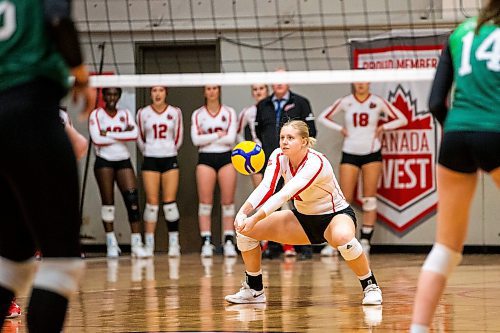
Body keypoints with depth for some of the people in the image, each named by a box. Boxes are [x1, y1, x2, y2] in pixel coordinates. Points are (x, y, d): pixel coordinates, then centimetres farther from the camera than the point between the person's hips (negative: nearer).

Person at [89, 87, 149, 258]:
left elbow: (134, 134, -7)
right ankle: (111, 244, 6)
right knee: (108, 202, -1)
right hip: (104, 161, -2)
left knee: (132, 200, -9)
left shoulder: (125, 114, 11)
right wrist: (122, 135, -9)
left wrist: (109, 134, -12)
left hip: (123, 161, 2)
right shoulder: (96, 114, 2)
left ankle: (136, 244, -10)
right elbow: (97, 139, -13)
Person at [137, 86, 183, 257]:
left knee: (170, 202, -4)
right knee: (152, 203, -3)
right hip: (150, 160, 0)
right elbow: (140, 138, 12)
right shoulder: (143, 113, 2)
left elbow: (178, 138, 10)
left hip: (170, 159, 0)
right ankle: (149, 244, 0)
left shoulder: (175, 112, 3)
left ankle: (174, 243, 1)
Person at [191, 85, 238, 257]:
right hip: (205, 159, 0)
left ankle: (229, 241, 0)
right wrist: (218, 135, -9)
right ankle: (206, 242, -3)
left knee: (228, 202, -3)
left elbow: (231, 138, -6)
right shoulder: (197, 114, 7)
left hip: (226, 157, 0)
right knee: (205, 202, -4)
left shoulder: (229, 112, 6)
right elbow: (196, 139, -6)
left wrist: (207, 137, -6)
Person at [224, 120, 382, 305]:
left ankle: (370, 286, -20)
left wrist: (255, 218, -50)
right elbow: (266, 187, -25)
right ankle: (254, 290, 9)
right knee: (245, 229, -7)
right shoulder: (278, 157, -11)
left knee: (342, 237, -42)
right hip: (303, 218, 6)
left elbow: (285, 194, -40)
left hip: (336, 214, -6)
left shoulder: (315, 163, -29)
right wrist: (244, 212, -43)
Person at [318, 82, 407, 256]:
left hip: (371, 154, 0)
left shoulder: (377, 102, -1)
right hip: (350, 154, 0)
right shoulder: (345, 102, 1)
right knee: (345, 200, -3)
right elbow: (323, 117, 8)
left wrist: (382, 127, -6)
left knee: (370, 200, -2)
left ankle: (365, 241, 3)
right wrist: (340, 129, -2)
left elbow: (401, 119, 2)